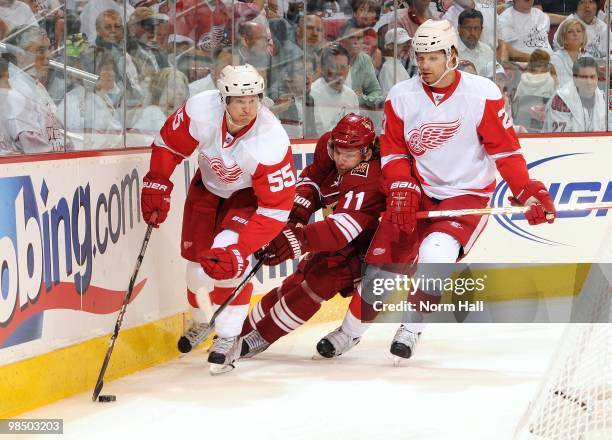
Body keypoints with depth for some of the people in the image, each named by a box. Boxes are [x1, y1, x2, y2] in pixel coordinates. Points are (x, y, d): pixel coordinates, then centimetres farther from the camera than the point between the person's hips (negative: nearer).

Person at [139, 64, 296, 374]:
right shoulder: (201, 110, -32)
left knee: (228, 256, -24)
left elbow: (275, 209, -34)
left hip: (251, 192, -4)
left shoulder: (271, 142, -39)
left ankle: (228, 337, -7)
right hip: (209, 182, 4)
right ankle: (201, 321, 38)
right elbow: (169, 142, -10)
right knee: (195, 255, 7)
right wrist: (156, 185, -14)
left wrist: (240, 249, -40)